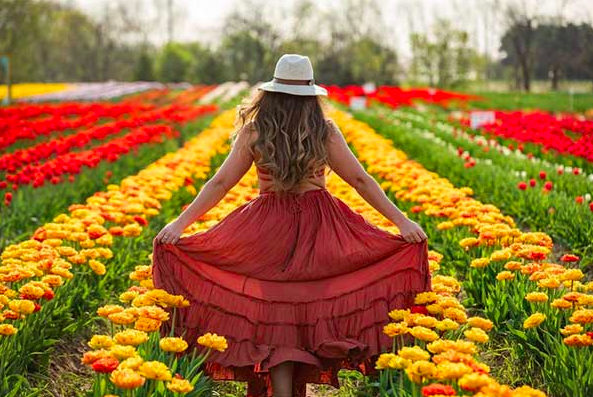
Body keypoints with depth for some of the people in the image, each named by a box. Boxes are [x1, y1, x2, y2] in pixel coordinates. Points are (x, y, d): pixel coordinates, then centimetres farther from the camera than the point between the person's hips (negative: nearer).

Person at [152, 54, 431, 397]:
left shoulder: (254, 131, -3)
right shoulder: (326, 131, -2)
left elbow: (220, 183, -4)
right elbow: (361, 180, -3)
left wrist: (180, 223, -1)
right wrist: (402, 220, 0)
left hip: (268, 230, -1)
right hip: (319, 230, 1)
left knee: (275, 312, 3)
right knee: (310, 309, 14)